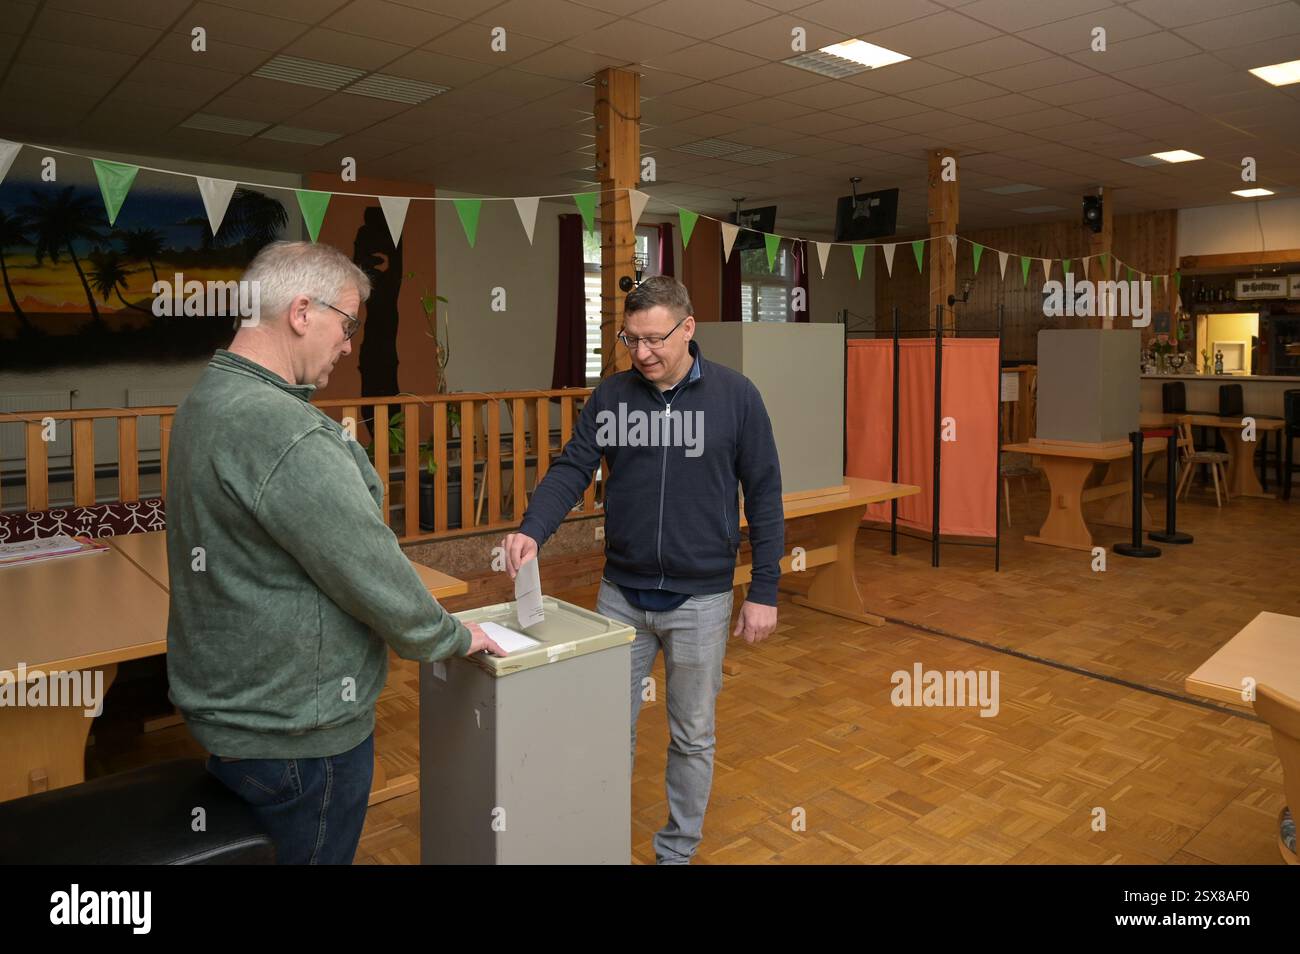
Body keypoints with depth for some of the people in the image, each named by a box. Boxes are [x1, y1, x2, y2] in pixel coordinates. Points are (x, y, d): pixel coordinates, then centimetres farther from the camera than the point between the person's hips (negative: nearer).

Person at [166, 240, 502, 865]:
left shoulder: (205, 402, 4)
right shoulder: (285, 433, -28)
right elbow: (374, 575, -24)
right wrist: (452, 638, -6)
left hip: (225, 704, 9)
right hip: (295, 733, -9)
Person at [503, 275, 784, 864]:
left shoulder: (735, 396, -6)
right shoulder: (611, 395, 0)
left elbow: (763, 495, -4)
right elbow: (571, 469, -5)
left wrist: (764, 591, -6)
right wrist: (532, 531, -24)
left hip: (700, 600, -2)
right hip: (620, 594, 2)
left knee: (691, 737, 14)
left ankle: (678, 849, 35)